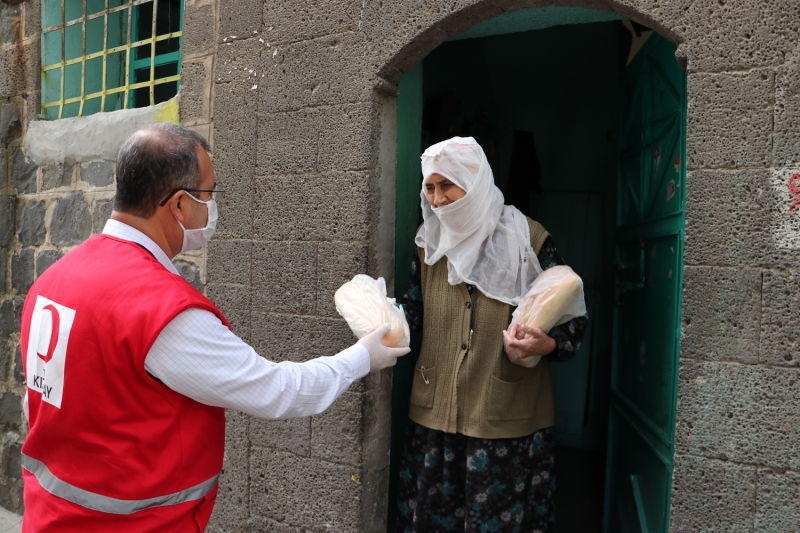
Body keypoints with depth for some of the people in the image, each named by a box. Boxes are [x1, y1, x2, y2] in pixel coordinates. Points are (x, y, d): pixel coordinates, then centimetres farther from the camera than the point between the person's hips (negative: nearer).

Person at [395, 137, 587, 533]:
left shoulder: (527, 239, -7)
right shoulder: (430, 240, 6)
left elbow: (572, 317, -4)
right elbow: (414, 308, 10)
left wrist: (546, 344, -24)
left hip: (507, 416, -3)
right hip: (436, 411, 4)